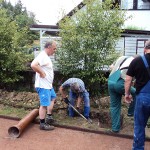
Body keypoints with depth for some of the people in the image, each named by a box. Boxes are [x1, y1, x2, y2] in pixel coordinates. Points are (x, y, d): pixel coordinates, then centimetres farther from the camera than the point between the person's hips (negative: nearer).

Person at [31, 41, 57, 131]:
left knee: (52, 98, 25)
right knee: (44, 104, -4)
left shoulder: (46, 56, 12)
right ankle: (43, 124, 7)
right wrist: (42, 73, -25)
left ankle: (49, 117, 32)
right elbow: (33, 65, -36)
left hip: (48, 85, 11)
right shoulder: (42, 56, -19)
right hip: (43, 86, -11)